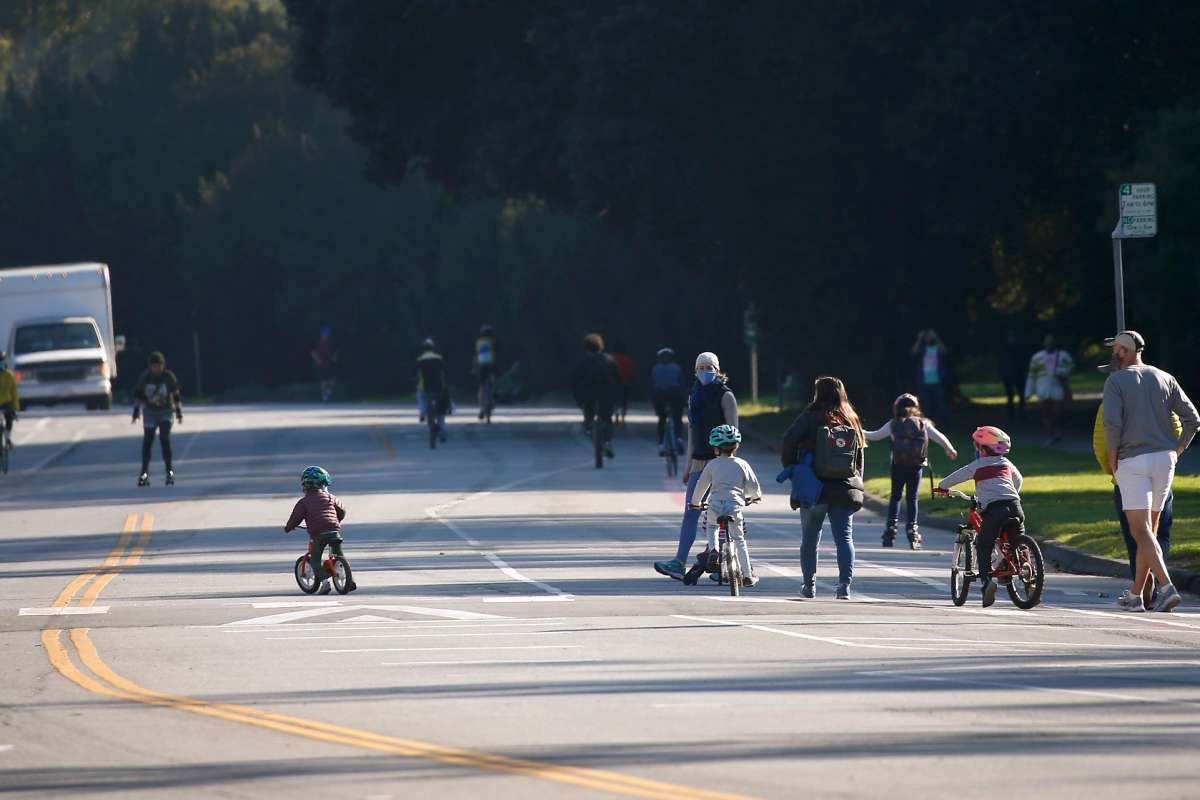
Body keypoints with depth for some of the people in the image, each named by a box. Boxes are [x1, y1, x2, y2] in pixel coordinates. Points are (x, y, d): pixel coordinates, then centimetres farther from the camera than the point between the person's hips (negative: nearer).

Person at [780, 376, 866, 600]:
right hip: (845, 490, 2)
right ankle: (845, 585, -15)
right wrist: (856, 484, 14)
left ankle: (809, 586, 17)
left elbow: (789, 441, -15)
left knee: (809, 539, 12)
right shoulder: (851, 422, 7)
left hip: (814, 489, -2)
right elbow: (860, 457, 8)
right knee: (844, 538, 0)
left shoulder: (811, 417, -5)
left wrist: (791, 469, -1)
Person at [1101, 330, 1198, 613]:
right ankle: (1136, 595, 22)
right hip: (1164, 459, 5)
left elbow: (1112, 423, -16)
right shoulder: (1164, 379, 10)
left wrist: (1112, 459, -4)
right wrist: (1177, 451, 12)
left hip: (1132, 462, -5)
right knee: (1150, 529, 15)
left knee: (1141, 531, -9)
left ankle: (1167, 588, -27)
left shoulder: (1116, 381, -3)